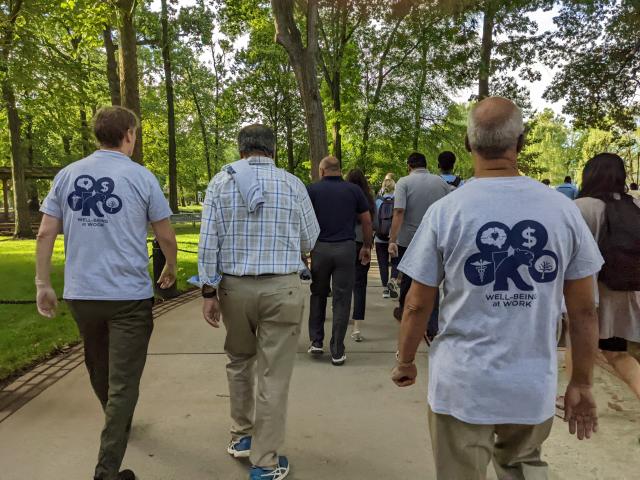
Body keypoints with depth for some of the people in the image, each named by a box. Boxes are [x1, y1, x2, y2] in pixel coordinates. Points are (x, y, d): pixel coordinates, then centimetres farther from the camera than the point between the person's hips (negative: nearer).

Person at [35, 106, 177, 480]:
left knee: (99, 370, 25)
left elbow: (45, 234, 1)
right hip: (129, 295, -5)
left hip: (81, 294, 5)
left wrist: (43, 284, 8)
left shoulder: (67, 175, 3)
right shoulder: (141, 177, -6)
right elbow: (166, 236, -2)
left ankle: (119, 423, 49)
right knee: (123, 382, 4)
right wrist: (171, 269, 16)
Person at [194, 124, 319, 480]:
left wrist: (208, 291, 2)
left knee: (240, 361, 23)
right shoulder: (292, 184, -2)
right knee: (273, 374, 6)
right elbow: (309, 241, 5)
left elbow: (208, 242, -3)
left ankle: (242, 436, 37)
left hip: (233, 287, 2)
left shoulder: (221, 181, 1)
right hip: (281, 288, -2)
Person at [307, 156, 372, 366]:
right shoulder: (354, 190, 7)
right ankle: (337, 352, 8)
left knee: (318, 295, 19)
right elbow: (367, 221, 7)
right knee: (341, 299, 4)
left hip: (320, 248, 0)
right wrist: (367, 247, 17)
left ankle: (316, 341, 20)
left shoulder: (312, 189, 4)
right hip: (346, 248, 0)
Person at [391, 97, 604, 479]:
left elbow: (418, 305, -6)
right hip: (535, 385, 3)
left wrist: (405, 362, 9)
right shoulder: (564, 210, -6)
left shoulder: (446, 211, -11)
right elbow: (584, 310, 0)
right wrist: (582, 383, 12)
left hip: (462, 384, -2)